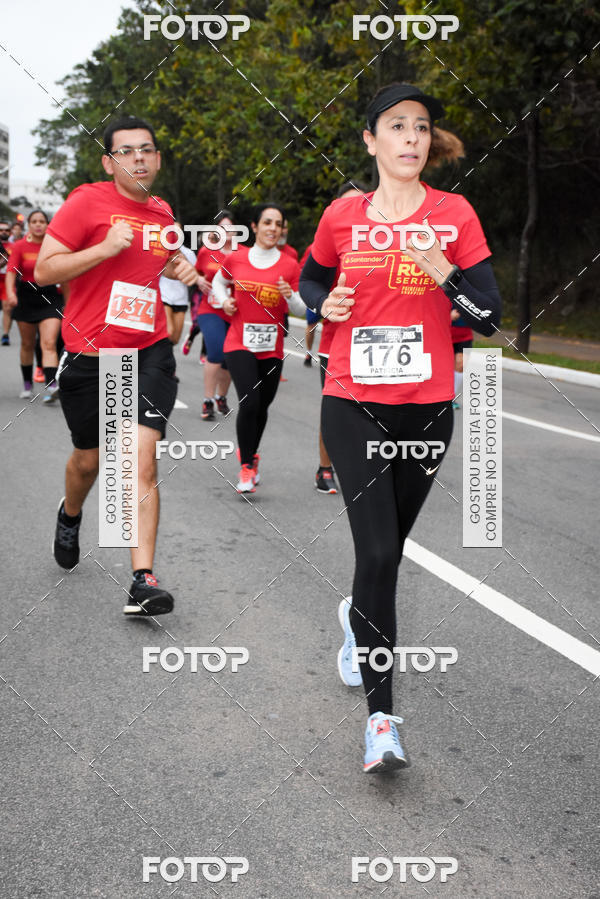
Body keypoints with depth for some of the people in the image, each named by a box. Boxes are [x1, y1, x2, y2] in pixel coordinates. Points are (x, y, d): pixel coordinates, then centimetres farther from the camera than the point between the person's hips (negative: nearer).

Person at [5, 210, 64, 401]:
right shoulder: (20, 246, -2)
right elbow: (11, 271, -11)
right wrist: (10, 292, -28)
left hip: (50, 298, -1)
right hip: (26, 298, 1)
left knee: (49, 343, -14)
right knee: (27, 344, 13)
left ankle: (51, 386, -25)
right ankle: (27, 384, 29)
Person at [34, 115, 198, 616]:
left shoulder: (162, 211, 10)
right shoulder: (87, 202, -7)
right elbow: (43, 271, -10)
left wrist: (179, 268, 9)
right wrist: (105, 248, -20)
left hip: (149, 350, 2)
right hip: (89, 352, -2)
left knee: (142, 459, -13)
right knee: (89, 459, 15)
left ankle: (143, 581, -12)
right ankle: (70, 516, 51)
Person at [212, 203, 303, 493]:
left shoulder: (289, 266, -1)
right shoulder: (236, 259, 1)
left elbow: (302, 309, 3)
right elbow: (219, 281, 22)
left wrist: (290, 296, -18)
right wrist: (224, 301, 2)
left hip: (272, 348, 2)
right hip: (240, 344, -2)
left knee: (262, 406, 10)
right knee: (249, 402, -17)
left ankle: (250, 454, 38)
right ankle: (246, 467, -2)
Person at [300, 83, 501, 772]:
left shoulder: (454, 214, -1)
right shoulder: (342, 217, 2)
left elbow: (489, 317, -4)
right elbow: (310, 280, 20)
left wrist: (442, 273, -20)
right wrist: (325, 303, -2)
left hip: (427, 406, 1)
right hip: (353, 405, -1)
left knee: (389, 546, 15)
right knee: (379, 552, -12)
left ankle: (358, 615, 50)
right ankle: (380, 716, -5)